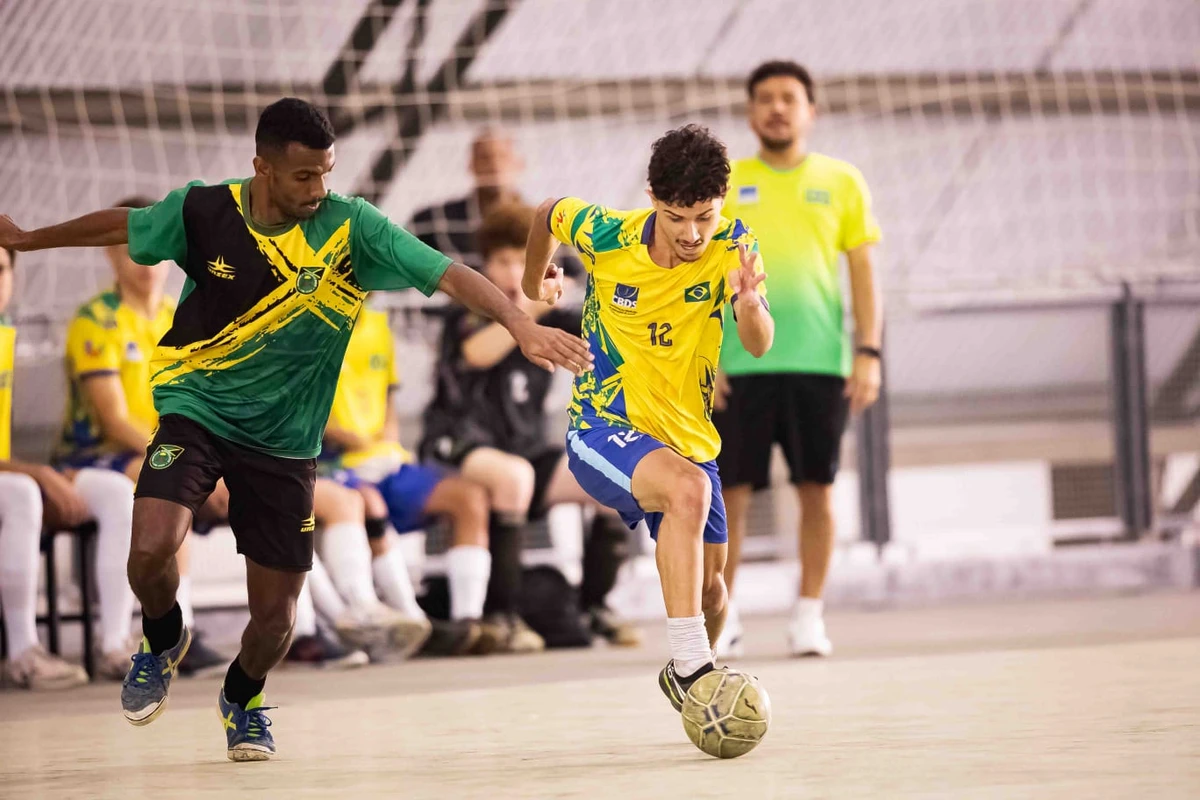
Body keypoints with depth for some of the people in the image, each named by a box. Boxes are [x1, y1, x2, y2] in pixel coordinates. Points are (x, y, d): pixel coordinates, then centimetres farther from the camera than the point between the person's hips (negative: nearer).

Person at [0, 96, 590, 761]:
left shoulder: (352, 227, -13)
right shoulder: (203, 211, -9)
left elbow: (448, 275, -21)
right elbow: (122, 226, 10)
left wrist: (522, 325, -35)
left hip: (285, 441, 0)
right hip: (196, 412, 0)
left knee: (275, 616, 1)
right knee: (152, 548, -26)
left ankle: (242, 697, 38)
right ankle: (162, 642, 11)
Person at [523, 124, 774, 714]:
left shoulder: (732, 246, -13)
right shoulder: (604, 235, -16)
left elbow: (759, 345, -25)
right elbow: (548, 214, 7)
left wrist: (749, 303, -47)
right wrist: (534, 279, 24)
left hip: (689, 437, 4)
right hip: (602, 430, -4)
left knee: (709, 582, 6)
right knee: (689, 488, -33)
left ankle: (690, 675, 39)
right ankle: (689, 664, -32)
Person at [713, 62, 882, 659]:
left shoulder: (840, 182, 8)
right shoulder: (723, 184, 9)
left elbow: (862, 271, 7)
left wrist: (868, 351, -2)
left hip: (820, 362, 0)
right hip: (738, 363, 0)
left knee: (817, 489, 1)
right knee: (728, 491, -1)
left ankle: (809, 614, 10)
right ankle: (721, 616, 9)